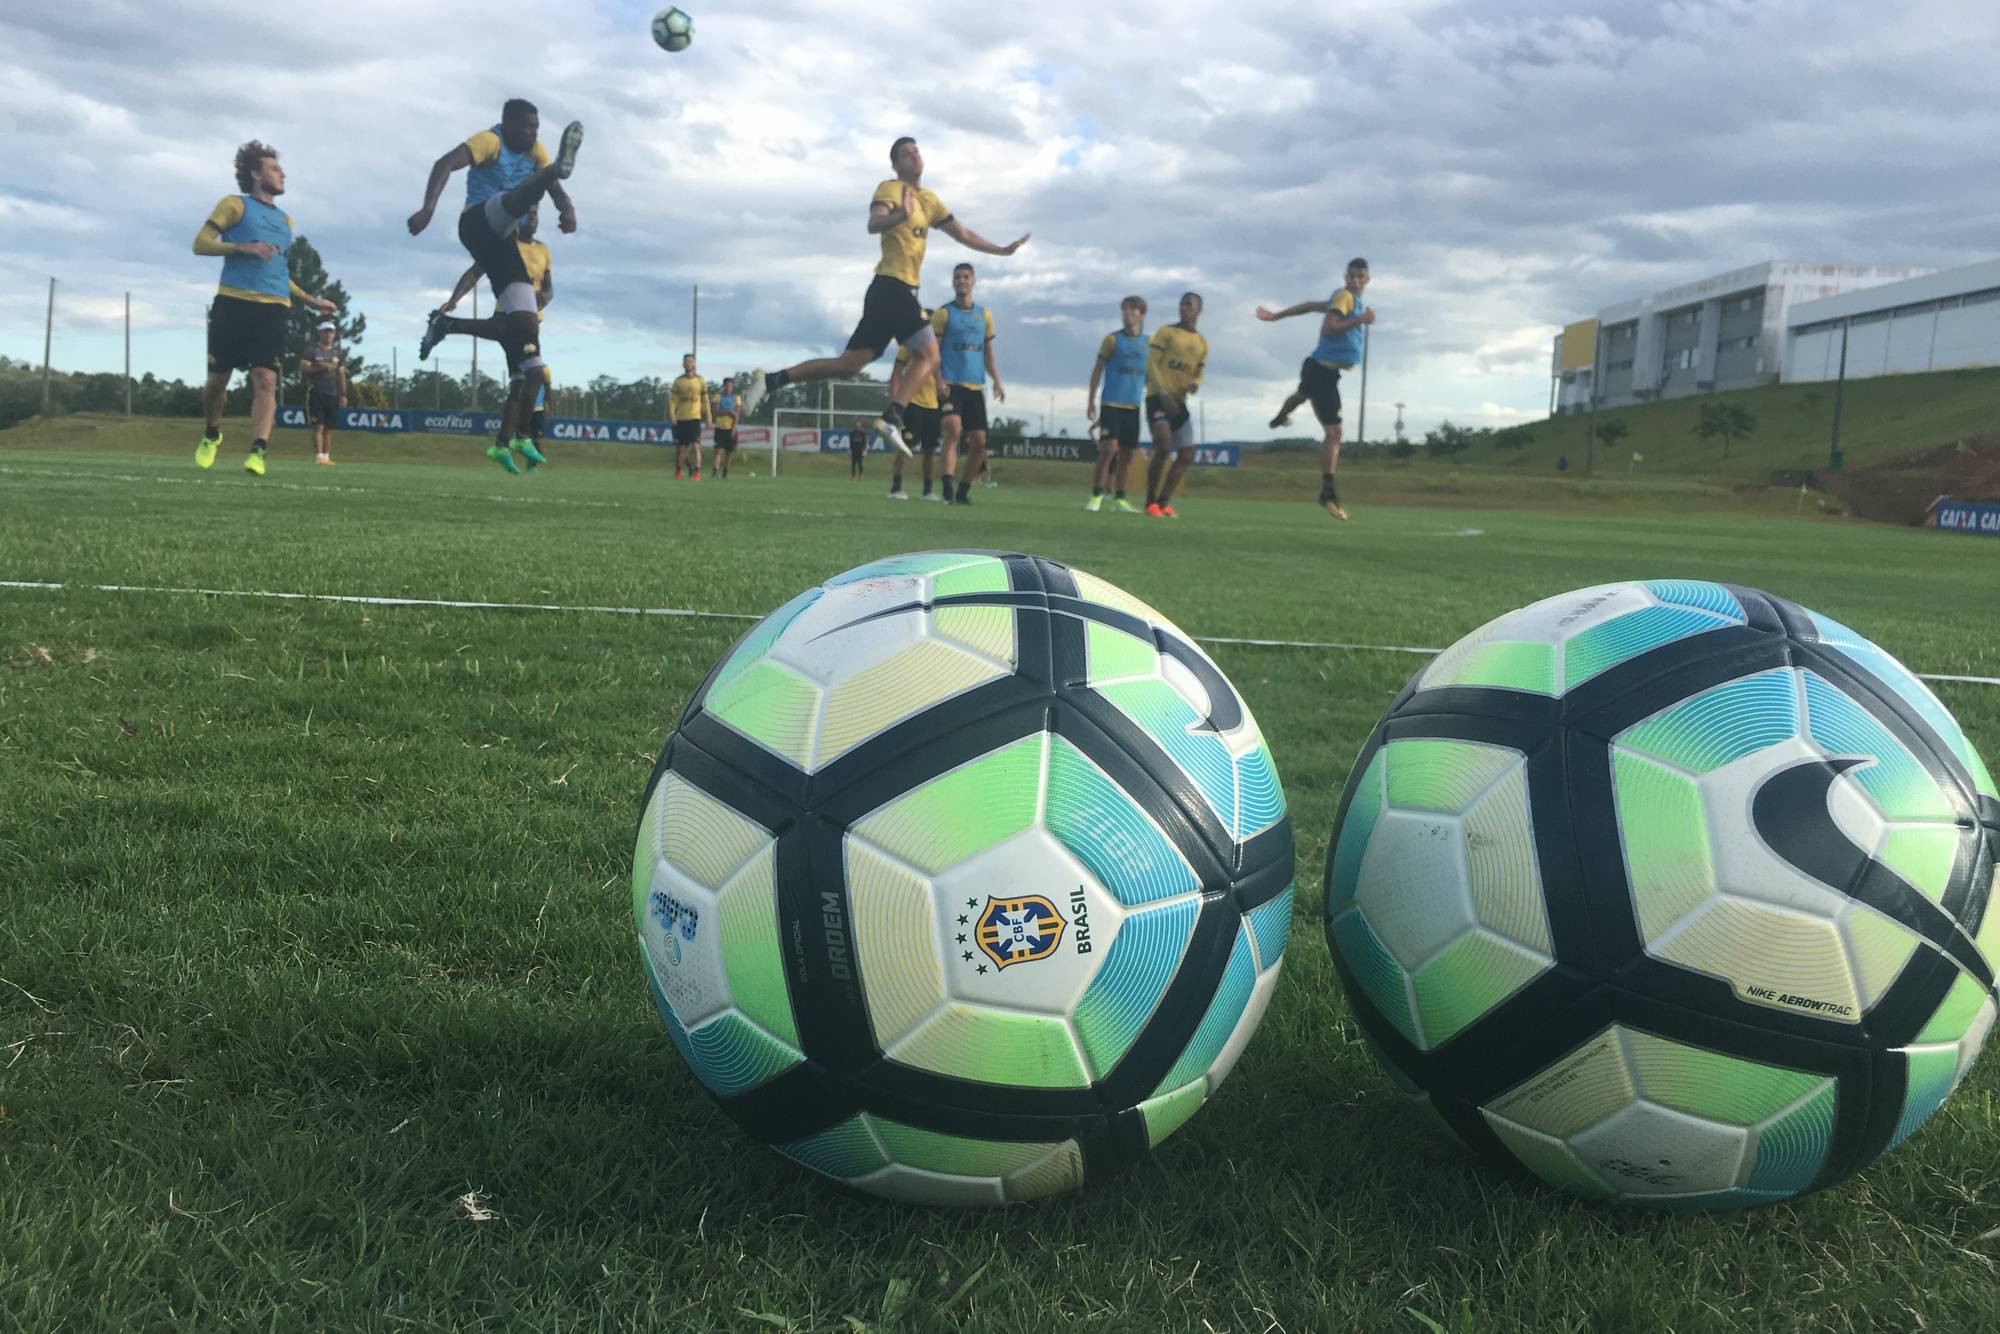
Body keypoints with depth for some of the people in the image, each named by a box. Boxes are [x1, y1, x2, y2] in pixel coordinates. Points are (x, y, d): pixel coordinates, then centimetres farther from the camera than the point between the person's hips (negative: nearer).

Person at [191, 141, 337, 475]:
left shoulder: (284, 219, 24)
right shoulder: (235, 205, 7)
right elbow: (201, 243, -2)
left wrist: (312, 301, 31)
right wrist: (243, 248, -15)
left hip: (273, 309, 4)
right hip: (233, 303, -3)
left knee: (265, 380, -13)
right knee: (218, 378, 3)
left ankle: (258, 452, -22)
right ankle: (211, 436, 27)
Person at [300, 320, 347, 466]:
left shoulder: (338, 353, 16)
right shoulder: (312, 351, 4)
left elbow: (341, 375, 14)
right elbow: (303, 369, -5)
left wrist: (343, 394, 6)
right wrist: (321, 367, -15)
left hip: (333, 394, 4)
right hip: (316, 392, -4)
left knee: (329, 427, 4)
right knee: (319, 425, -11)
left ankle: (326, 456, 6)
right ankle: (318, 456, -16)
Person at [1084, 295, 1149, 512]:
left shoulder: (1148, 343, 9)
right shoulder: (1113, 339, 0)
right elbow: (1098, 370, 2)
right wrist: (1090, 400, -2)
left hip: (1134, 406, 4)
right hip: (1112, 404, -4)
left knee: (1128, 452, 4)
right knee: (1109, 447, -13)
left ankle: (1119, 498, 13)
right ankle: (1096, 495, -3)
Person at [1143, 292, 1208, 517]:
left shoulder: (1202, 344, 15)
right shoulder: (1167, 332, -1)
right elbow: (1152, 365, -7)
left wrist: (1195, 385, -6)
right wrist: (1163, 394, -18)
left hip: (1180, 402, 7)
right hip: (1158, 397, -7)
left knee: (1187, 454, 1)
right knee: (1163, 447, -21)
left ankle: (1164, 501, 10)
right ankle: (1151, 502, -10)